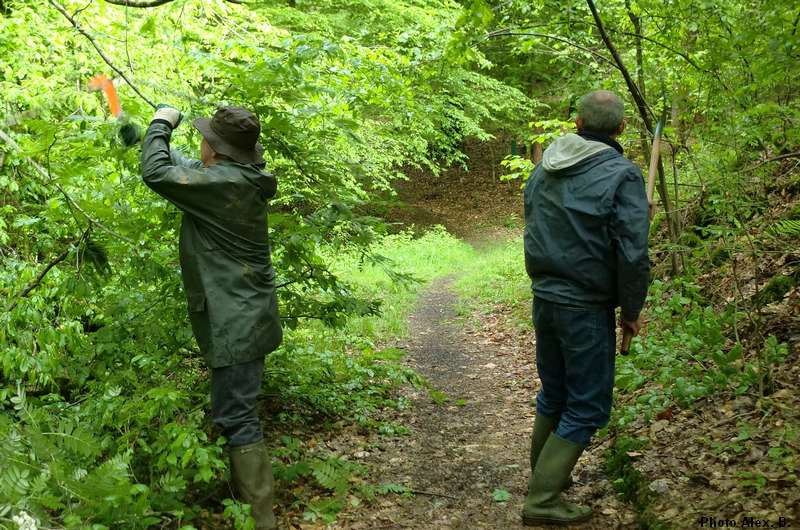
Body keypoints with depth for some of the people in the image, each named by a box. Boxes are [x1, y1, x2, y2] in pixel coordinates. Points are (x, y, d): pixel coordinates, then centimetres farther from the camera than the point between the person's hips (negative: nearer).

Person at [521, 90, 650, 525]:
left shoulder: (543, 169, 5)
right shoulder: (621, 174, -15)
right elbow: (633, 254, -17)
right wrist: (631, 310, -5)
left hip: (543, 298, 7)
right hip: (587, 309, -6)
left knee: (553, 393, 22)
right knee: (587, 407, 4)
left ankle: (546, 473, 37)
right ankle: (542, 500, 2)